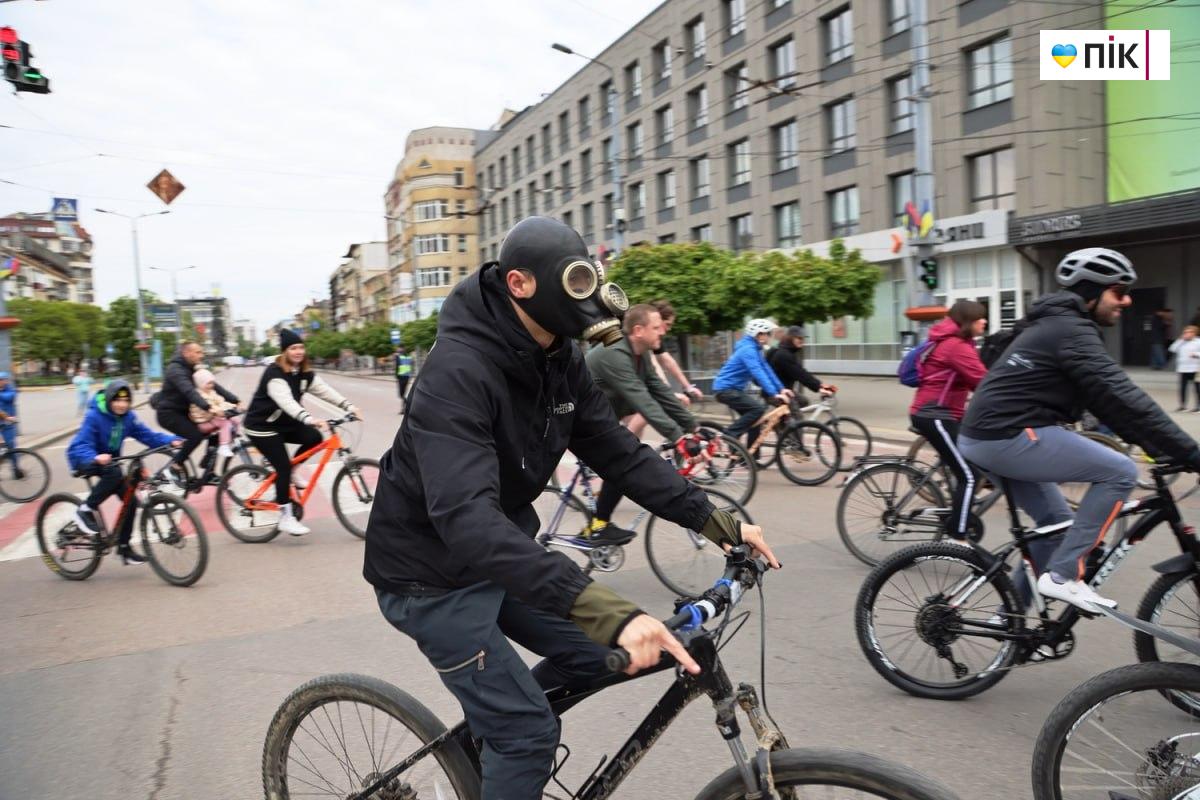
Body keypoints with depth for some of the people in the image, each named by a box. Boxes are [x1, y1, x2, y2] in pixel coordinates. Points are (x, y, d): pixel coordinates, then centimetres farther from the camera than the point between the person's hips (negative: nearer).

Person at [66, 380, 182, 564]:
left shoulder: (128, 417, -8)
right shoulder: (94, 416, -24)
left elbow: (147, 434, -13)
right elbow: (79, 446, -30)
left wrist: (171, 441, -31)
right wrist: (96, 457, -51)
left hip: (109, 460, 6)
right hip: (86, 460, -6)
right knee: (114, 472, -37)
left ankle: (124, 546, 8)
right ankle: (86, 510, -17)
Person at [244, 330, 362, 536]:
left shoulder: (304, 373, 0)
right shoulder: (274, 374, -24)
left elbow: (325, 390, -9)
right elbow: (286, 401, -40)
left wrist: (349, 406, -23)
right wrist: (309, 418, -55)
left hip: (282, 423, 8)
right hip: (261, 426, -7)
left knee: (314, 437, -13)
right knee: (283, 466, -14)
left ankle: (290, 474, 10)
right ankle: (285, 518, -5)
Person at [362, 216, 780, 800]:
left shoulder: (560, 362, -4)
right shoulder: (459, 371, -31)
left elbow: (621, 454, 0)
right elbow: (467, 519, -43)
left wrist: (720, 524, -8)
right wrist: (609, 610, -51)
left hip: (501, 555, 8)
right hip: (434, 574, -8)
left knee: (588, 652, 10)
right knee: (529, 730, -6)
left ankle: (485, 738, 30)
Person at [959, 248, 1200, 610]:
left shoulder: (1057, 326, 20)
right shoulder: (1071, 331, -12)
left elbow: (1104, 401, 22)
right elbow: (1123, 399, -19)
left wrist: (1159, 447, 18)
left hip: (989, 435, 10)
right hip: (1008, 437, -10)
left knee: (1058, 523, 19)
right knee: (1120, 471, -10)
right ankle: (1063, 575, -5)